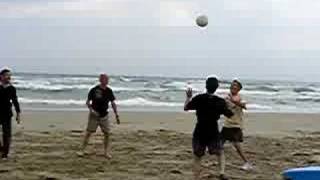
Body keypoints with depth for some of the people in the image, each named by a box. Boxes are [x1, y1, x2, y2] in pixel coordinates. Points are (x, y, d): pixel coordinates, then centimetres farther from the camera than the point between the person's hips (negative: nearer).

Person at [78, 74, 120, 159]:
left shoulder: (109, 91, 0)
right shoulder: (94, 90, -11)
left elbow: (113, 103, 7)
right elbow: (88, 102, -3)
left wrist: (117, 115, 4)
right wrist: (91, 109, -20)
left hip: (104, 116, 3)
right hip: (94, 115, -3)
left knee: (107, 133, 1)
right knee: (88, 132, -1)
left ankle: (106, 152, 14)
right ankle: (82, 150, 9)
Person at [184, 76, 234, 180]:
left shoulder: (198, 99, -7)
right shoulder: (220, 101, -6)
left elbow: (186, 108, 6)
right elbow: (229, 115, 6)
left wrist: (188, 97, 22)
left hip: (199, 133, 0)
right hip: (213, 133, 0)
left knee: (197, 158, 14)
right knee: (220, 153, 20)